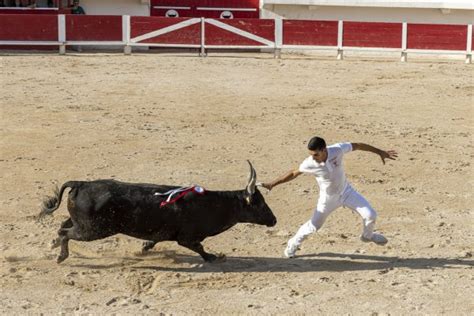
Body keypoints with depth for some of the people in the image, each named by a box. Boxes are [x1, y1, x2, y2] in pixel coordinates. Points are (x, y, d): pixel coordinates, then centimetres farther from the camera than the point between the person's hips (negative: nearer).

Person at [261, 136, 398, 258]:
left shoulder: (337, 149, -29)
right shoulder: (309, 164, -30)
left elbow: (358, 146, -15)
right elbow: (293, 173, -14)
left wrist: (381, 152, -8)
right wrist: (272, 184, -17)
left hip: (346, 192, 2)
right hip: (328, 198, -2)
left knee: (370, 215, -2)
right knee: (314, 225, 5)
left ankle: (368, 235, 32)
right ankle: (293, 244, 32)